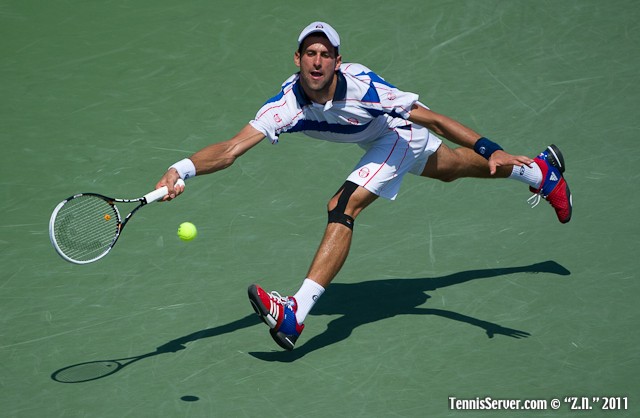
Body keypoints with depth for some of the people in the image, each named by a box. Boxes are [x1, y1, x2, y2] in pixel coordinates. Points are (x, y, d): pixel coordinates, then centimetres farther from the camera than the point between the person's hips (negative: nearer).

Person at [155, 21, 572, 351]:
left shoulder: (362, 87, -40)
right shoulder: (287, 103, -30)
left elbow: (434, 119, -34)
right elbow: (232, 149, -37)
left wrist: (491, 150, -40)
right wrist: (181, 170, -54)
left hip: (399, 134, -5)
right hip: (373, 141, 5)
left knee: (343, 206, -23)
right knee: (453, 167, 28)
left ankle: (296, 314, -22)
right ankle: (540, 169, 55)